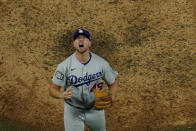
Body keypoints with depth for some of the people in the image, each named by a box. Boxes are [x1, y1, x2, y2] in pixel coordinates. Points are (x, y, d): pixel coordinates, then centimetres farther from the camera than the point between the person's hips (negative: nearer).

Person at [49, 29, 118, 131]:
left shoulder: (102, 63, -14)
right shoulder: (64, 65, -19)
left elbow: (113, 83, 0)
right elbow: (53, 89, -13)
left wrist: (110, 99, -19)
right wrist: (62, 95, -36)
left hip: (95, 109, 2)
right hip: (73, 111, -2)